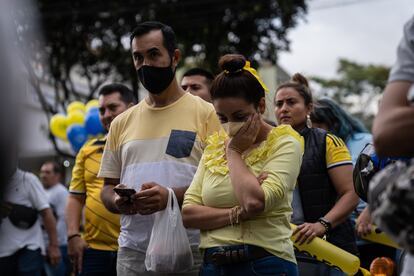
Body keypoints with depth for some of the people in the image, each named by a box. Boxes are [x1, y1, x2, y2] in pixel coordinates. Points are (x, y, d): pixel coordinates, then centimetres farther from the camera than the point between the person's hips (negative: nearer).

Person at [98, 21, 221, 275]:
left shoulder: (205, 113, 0)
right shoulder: (122, 123, 13)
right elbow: (108, 187, 16)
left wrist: (172, 197, -21)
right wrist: (117, 201, -7)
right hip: (132, 253, 4)